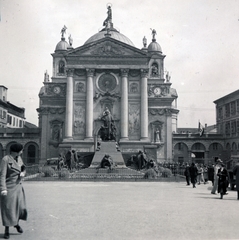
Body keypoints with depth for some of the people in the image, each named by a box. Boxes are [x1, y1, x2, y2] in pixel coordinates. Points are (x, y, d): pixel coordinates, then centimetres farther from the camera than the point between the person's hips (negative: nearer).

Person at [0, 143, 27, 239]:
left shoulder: (19, 158, 6)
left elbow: (23, 169, 20)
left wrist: (23, 173, -4)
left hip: (18, 187, 6)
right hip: (8, 188, -6)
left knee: (20, 207, 6)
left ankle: (16, 223, 33)